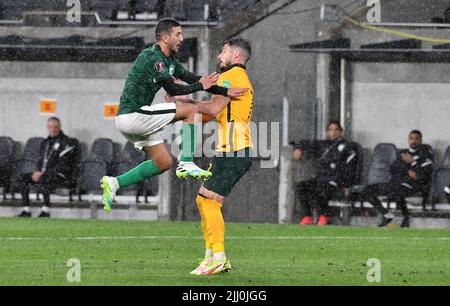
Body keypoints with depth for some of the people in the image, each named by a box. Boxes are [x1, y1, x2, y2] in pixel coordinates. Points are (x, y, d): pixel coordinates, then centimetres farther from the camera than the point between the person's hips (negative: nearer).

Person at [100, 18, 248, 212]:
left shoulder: (169, 60, 17)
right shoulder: (153, 58, -15)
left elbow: (192, 78, 15)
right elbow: (172, 89, -19)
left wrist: (225, 92, 6)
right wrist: (200, 86, -8)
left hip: (128, 119, 10)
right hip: (133, 115, -10)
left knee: (164, 163, 15)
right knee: (190, 110, -10)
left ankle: (114, 183, 12)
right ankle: (186, 164, -10)